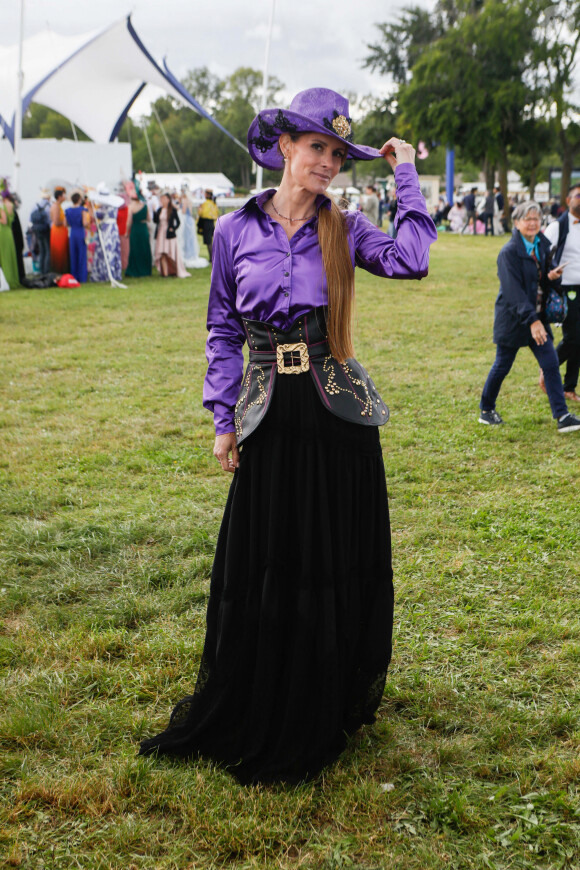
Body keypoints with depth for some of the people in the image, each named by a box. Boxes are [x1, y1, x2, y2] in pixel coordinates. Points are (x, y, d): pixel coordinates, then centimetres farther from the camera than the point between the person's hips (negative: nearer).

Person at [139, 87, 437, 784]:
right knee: (260, 573, 9)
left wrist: (405, 175, -8)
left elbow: (410, 260, -17)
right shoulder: (236, 231, 3)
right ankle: (245, 719, 28)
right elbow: (223, 330, 8)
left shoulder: (344, 229, 3)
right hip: (269, 421, 0)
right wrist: (224, 418, 4)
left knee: (336, 568, 7)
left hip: (337, 418, 0)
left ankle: (323, 719, 26)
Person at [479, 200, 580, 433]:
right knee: (502, 366, 6)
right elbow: (514, 291, -22)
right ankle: (486, 410, 25)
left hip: (537, 316, 6)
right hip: (513, 318, -6)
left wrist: (553, 277, -9)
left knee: (551, 364, -1)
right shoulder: (509, 252, -15)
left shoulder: (542, 246, 7)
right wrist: (532, 320, -29)